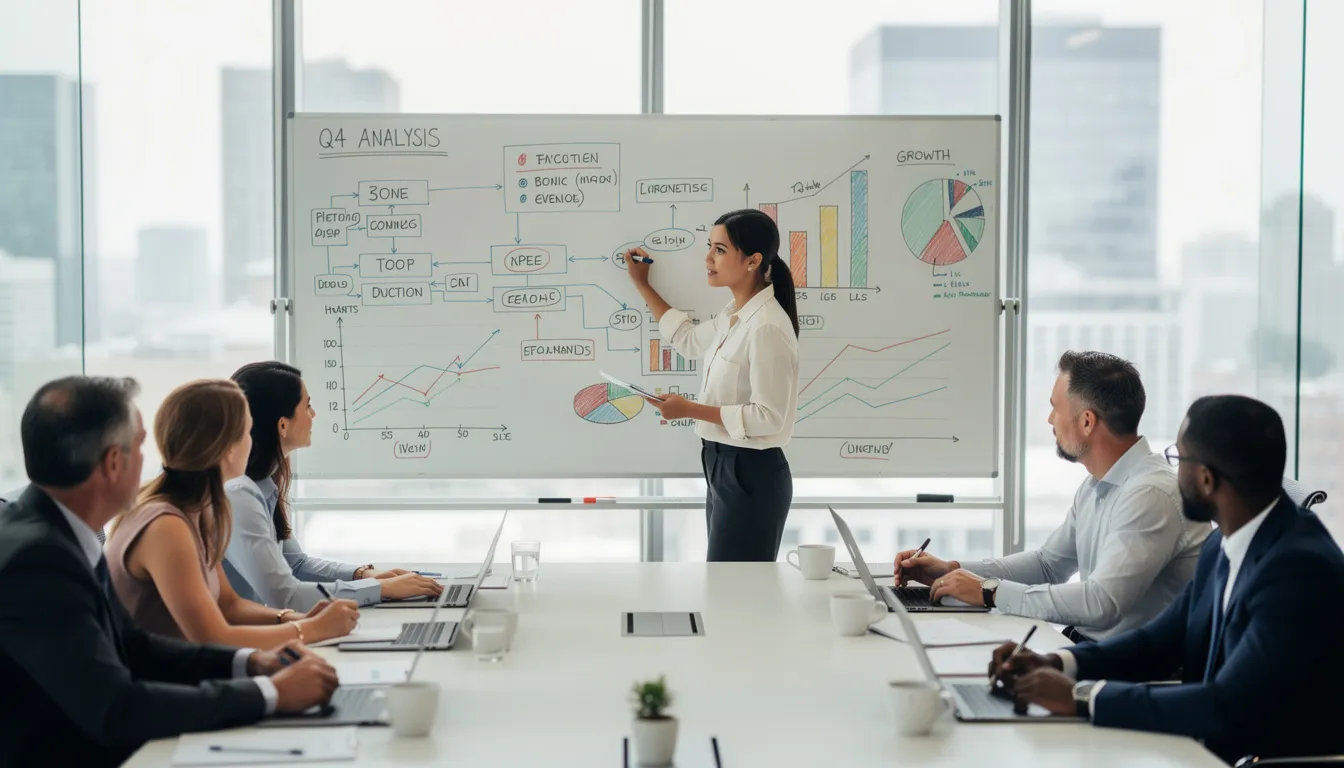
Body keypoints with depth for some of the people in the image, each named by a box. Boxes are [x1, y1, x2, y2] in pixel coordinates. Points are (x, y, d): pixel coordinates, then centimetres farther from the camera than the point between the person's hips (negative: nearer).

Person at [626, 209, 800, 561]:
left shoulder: (767, 328, -21)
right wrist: (642, 285, 30)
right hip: (723, 465, 10)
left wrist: (692, 410, -19)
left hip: (751, 473, -10)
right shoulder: (733, 316, 9)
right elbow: (689, 339, 29)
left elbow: (768, 416, -22)